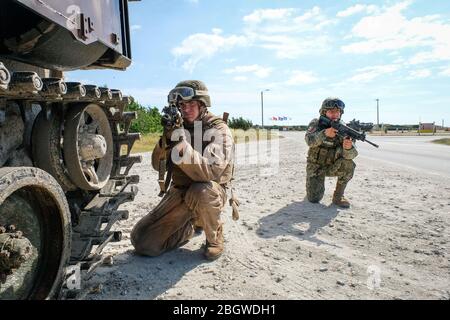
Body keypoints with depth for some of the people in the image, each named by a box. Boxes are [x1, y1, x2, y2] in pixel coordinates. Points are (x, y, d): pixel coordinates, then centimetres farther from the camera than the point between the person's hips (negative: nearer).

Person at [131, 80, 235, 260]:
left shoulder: (219, 130, -14)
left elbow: (211, 172, -30)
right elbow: (158, 165, 1)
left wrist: (182, 145, -38)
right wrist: (165, 140, -18)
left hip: (210, 192, -4)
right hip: (179, 191, 5)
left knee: (200, 192, -41)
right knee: (142, 242, -5)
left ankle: (215, 237, -8)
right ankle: (190, 225, 20)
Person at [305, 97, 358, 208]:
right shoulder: (316, 124, -12)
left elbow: (351, 155, -22)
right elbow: (309, 140, -33)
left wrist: (348, 148, -46)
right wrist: (325, 133, -51)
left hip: (333, 166, 2)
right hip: (316, 166, -1)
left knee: (349, 164, -30)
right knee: (314, 199, -14)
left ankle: (338, 196, -10)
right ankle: (314, 185, 22)